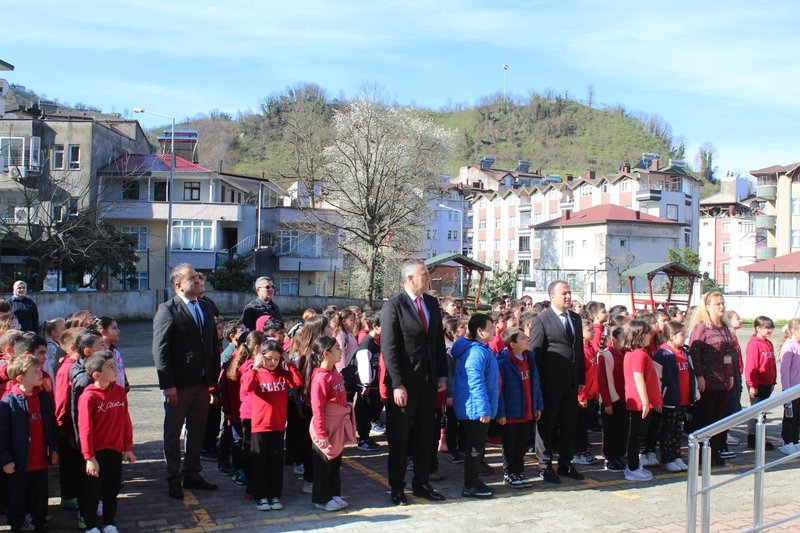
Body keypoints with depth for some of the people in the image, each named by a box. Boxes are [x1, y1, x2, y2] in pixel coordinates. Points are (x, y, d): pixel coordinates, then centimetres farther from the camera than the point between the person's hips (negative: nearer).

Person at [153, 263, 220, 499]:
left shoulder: (206, 308, 11)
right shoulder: (167, 310, -10)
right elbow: (160, 350, -13)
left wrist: (214, 377, 8)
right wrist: (168, 385, -17)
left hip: (203, 383, 6)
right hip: (179, 386, -6)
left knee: (197, 432, 15)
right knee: (173, 433, 9)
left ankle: (192, 475, 29)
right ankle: (174, 479, 22)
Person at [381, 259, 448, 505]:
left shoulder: (432, 303, 9)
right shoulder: (393, 306, -11)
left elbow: (439, 341, 13)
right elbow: (389, 349, -15)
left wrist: (442, 374, 6)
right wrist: (397, 385, -19)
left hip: (429, 381, 6)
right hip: (404, 383, -6)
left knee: (425, 435, 14)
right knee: (399, 438, 5)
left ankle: (421, 483, 26)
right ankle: (397, 488, 16)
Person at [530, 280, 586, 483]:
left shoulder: (576, 319, 12)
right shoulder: (541, 320, -8)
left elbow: (579, 349, 16)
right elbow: (535, 352, -9)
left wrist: (581, 379, 12)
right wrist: (537, 383, -12)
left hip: (571, 382, 6)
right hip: (550, 383, -6)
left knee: (569, 424, 13)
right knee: (547, 425, 4)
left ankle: (565, 464, 25)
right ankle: (545, 466, 14)